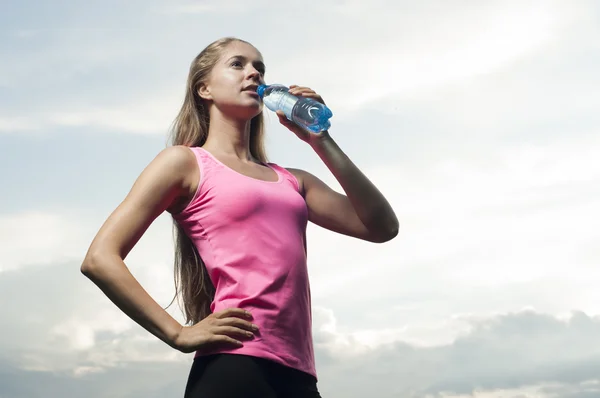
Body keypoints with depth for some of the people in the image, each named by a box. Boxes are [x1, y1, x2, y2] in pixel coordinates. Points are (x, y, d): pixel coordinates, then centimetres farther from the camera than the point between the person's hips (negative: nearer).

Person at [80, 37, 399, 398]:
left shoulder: (292, 181, 22)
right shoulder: (186, 163, 6)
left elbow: (381, 227, 14)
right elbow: (100, 259, -2)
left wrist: (321, 141, 12)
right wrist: (179, 334, -9)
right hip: (234, 367, -6)